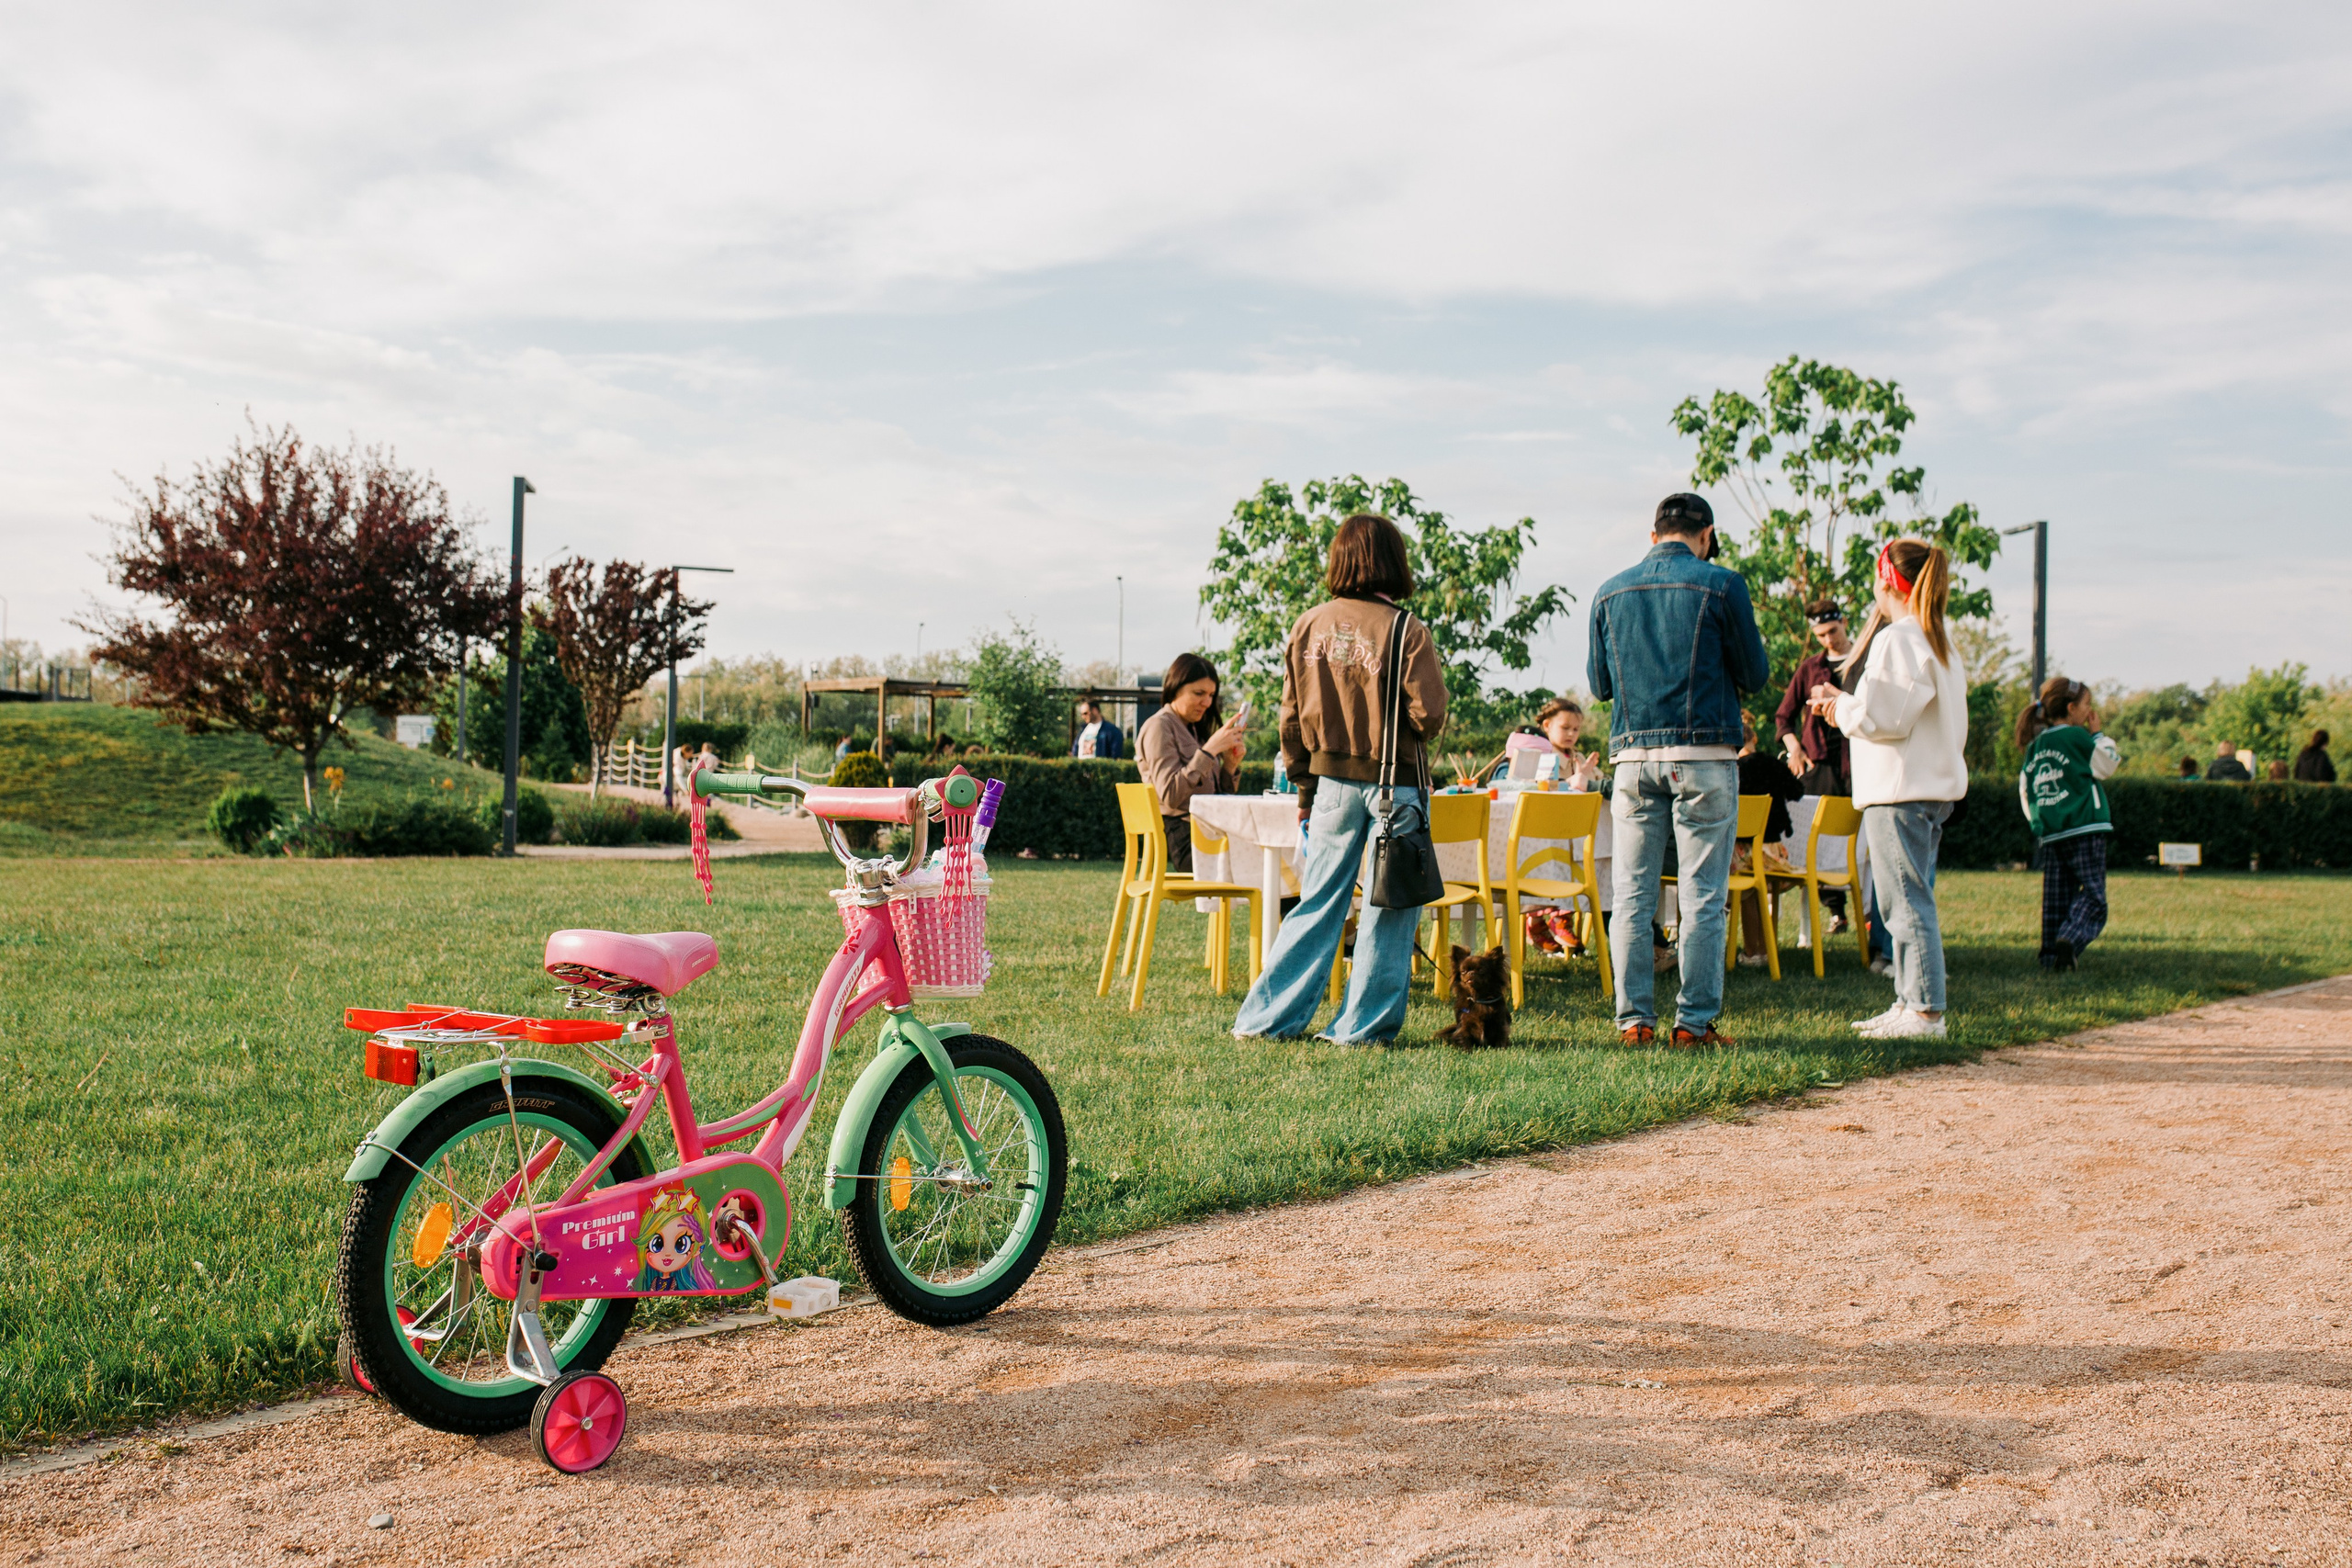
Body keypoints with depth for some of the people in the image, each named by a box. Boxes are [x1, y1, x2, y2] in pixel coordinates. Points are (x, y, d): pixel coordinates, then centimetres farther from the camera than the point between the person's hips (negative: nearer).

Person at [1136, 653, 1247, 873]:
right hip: (1184, 840, -8)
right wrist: (1210, 750, -17)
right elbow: (1170, 795, -16)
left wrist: (1230, 765, 3)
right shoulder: (1158, 727, -2)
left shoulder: (1195, 730, 23)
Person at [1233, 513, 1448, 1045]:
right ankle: (1362, 1026, 10)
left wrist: (1305, 785, 14)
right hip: (1394, 782, -4)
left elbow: (1291, 716, 5)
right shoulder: (1406, 631, -11)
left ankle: (1265, 1017, 13)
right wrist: (1408, 739, 9)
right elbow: (1428, 715, -14)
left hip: (1331, 780, 4)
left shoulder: (1308, 626, 1)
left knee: (1318, 902, 12)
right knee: (1388, 908, 7)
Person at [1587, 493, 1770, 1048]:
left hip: (1633, 757, 3)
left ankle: (1634, 1018, 6)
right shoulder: (1721, 585, -2)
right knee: (1702, 897, 1)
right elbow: (1755, 675, 2)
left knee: (1632, 896, 6)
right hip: (1704, 756, -3)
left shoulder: (1611, 592, 8)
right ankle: (1695, 1020, 1)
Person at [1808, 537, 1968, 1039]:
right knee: (1907, 899, 15)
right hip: (1935, 784, 10)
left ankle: (1925, 1012, -6)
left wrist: (1841, 706, 2)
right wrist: (1847, 703, 16)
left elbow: (1879, 718, -17)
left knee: (1906, 900, -7)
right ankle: (1910, 1002, 19)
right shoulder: (1940, 640, 17)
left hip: (1900, 791, -10)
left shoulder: (1897, 639, -14)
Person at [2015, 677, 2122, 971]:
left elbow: (2024, 791, 16)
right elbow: (2108, 766, 3)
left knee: (2056, 898, 9)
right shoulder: (2078, 736, -6)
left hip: (2050, 834, 6)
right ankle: (2071, 939, -28)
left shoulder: (2034, 746, 13)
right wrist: (2097, 733, 10)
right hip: (2084, 829, -6)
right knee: (2092, 894, -7)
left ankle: (2051, 955, 3)